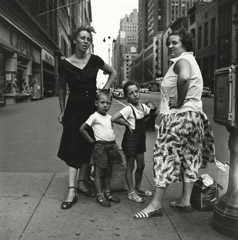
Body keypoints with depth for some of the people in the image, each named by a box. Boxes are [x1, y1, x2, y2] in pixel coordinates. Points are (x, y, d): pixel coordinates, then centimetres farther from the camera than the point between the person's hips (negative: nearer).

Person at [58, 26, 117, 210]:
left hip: (92, 107, 2)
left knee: (88, 146, 6)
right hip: (74, 108, -2)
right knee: (73, 148, -5)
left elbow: (113, 73, 13)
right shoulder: (65, 64, -5)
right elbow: (62, 89, 6)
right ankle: (72, 191, -4)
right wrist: (62, 111, 4)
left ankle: (83, 182, 20)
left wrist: (105, 89, 1)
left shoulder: (95, 60, -1)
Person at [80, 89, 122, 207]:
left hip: (112, 145, 7)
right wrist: (91, 140, -6)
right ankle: (100, 196, 12)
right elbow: (82, 129, -9)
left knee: (109, 171, 15)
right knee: (99, 172, 2)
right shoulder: (94, 116, -9)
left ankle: (107, 193, 28)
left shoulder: (109, 117, 10)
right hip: (100, 146, -7)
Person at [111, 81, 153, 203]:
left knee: (141, 165, 16)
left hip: (140, 139, 7)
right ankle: (131, 192, 18)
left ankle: (138, 187, 35)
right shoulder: (128, 109, -20)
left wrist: (152, 109, -1)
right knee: (130, 166, 6)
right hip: (130, 139, -7)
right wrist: (127, 123, -19)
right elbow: (114, 118, -29)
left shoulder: (143, 106, 2)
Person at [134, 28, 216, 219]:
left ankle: (156, 205, -1)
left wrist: (180, 102, -24)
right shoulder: (190, 60, 21)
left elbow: (184, 77, -35)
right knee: (189, 159, 11)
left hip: (178, 117, -10)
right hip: (194, 115, 11)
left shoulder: (182, 60, -12)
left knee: (165, 157, -6)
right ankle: (185, 201, 21)